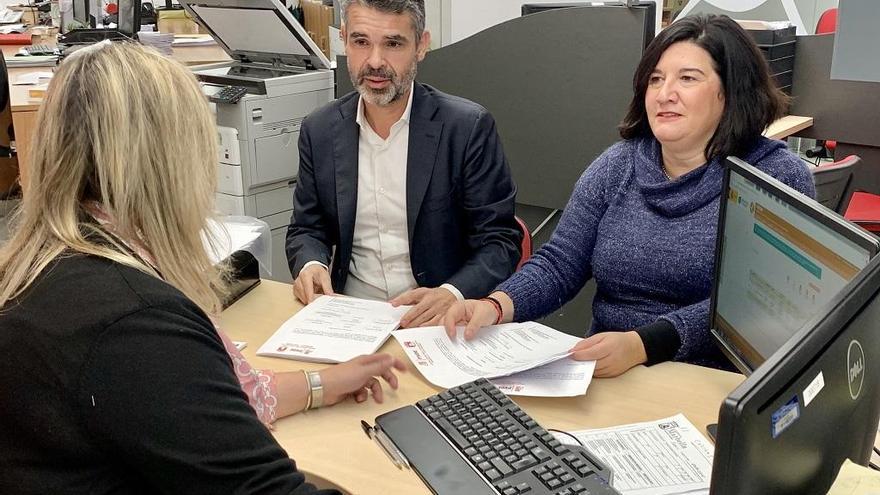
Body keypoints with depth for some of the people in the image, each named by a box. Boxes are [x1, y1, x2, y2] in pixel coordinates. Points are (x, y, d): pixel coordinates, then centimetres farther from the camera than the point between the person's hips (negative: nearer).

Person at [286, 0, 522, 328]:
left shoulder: (468, 127, -8)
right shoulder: (319, 131, 3)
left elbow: (500, 241, -5)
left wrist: (452, 295, -24)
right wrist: (310, 265, -9)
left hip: (438, 323, -3)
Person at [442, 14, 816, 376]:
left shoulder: (779, 178, -5)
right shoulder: (616, 167, 8)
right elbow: (559, 263, 5)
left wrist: (641, 344, -28)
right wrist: (496, 305, -15)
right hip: (602, 373, 4)